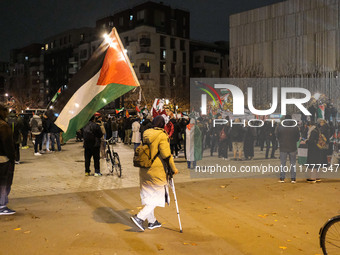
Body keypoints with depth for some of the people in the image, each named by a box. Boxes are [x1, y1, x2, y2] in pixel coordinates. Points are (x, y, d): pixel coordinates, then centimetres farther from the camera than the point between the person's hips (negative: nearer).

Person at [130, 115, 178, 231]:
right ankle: (139, 217, -7)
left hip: (144, 169, 8)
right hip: (156, 171, -7)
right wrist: (173, 168, -5)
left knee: (148, 195, 17)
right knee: (157, 196, 5)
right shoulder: (162, 136, -14)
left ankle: (152, 221, 29)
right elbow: (166, 155, -15)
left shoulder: (146, 134, 7)